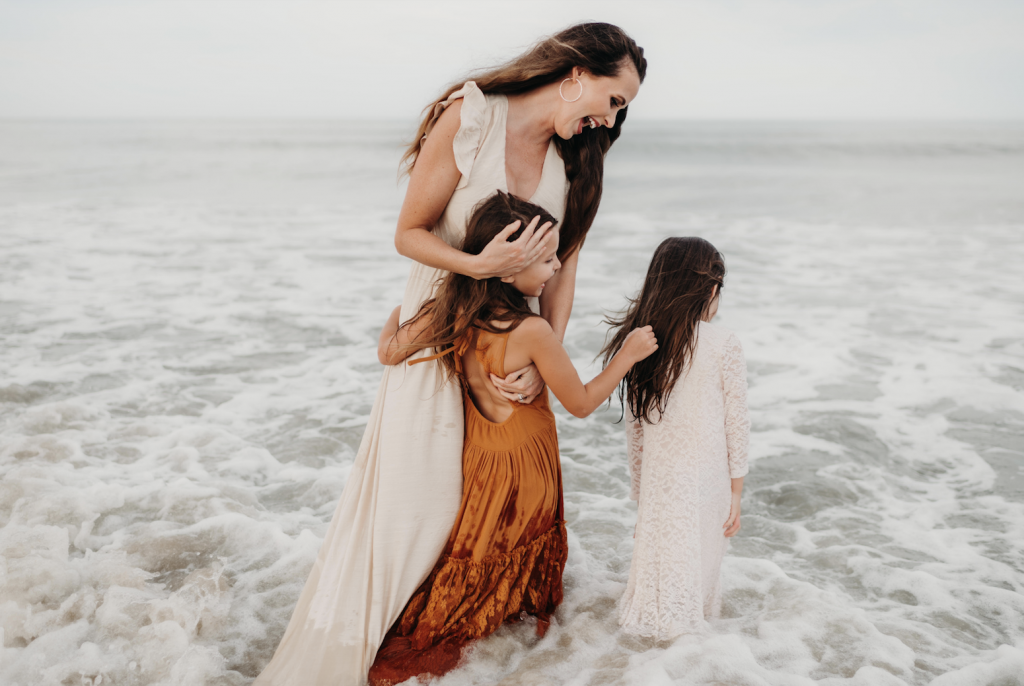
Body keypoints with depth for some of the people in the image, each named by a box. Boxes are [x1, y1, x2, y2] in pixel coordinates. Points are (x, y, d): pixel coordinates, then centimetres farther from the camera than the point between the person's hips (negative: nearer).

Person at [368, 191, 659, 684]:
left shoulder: (450, 309, -12)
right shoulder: (532, 332, -29)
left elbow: (389, 352, -1)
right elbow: (580, 403, -18)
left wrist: (399, 312, 18)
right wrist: (627, 355, -8)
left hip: (479, 458, 6)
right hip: (524, 465, -6)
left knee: (475, 560, 26)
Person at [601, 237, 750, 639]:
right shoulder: (725, 345, -11)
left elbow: (635, 424, 5)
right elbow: (736, 425, -7)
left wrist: (638, 485, 15)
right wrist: (736, 492, 3)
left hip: (658, 480, 3)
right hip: (706, 481, -3)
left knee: (658, 549, 16)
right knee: (698, 557, 12)